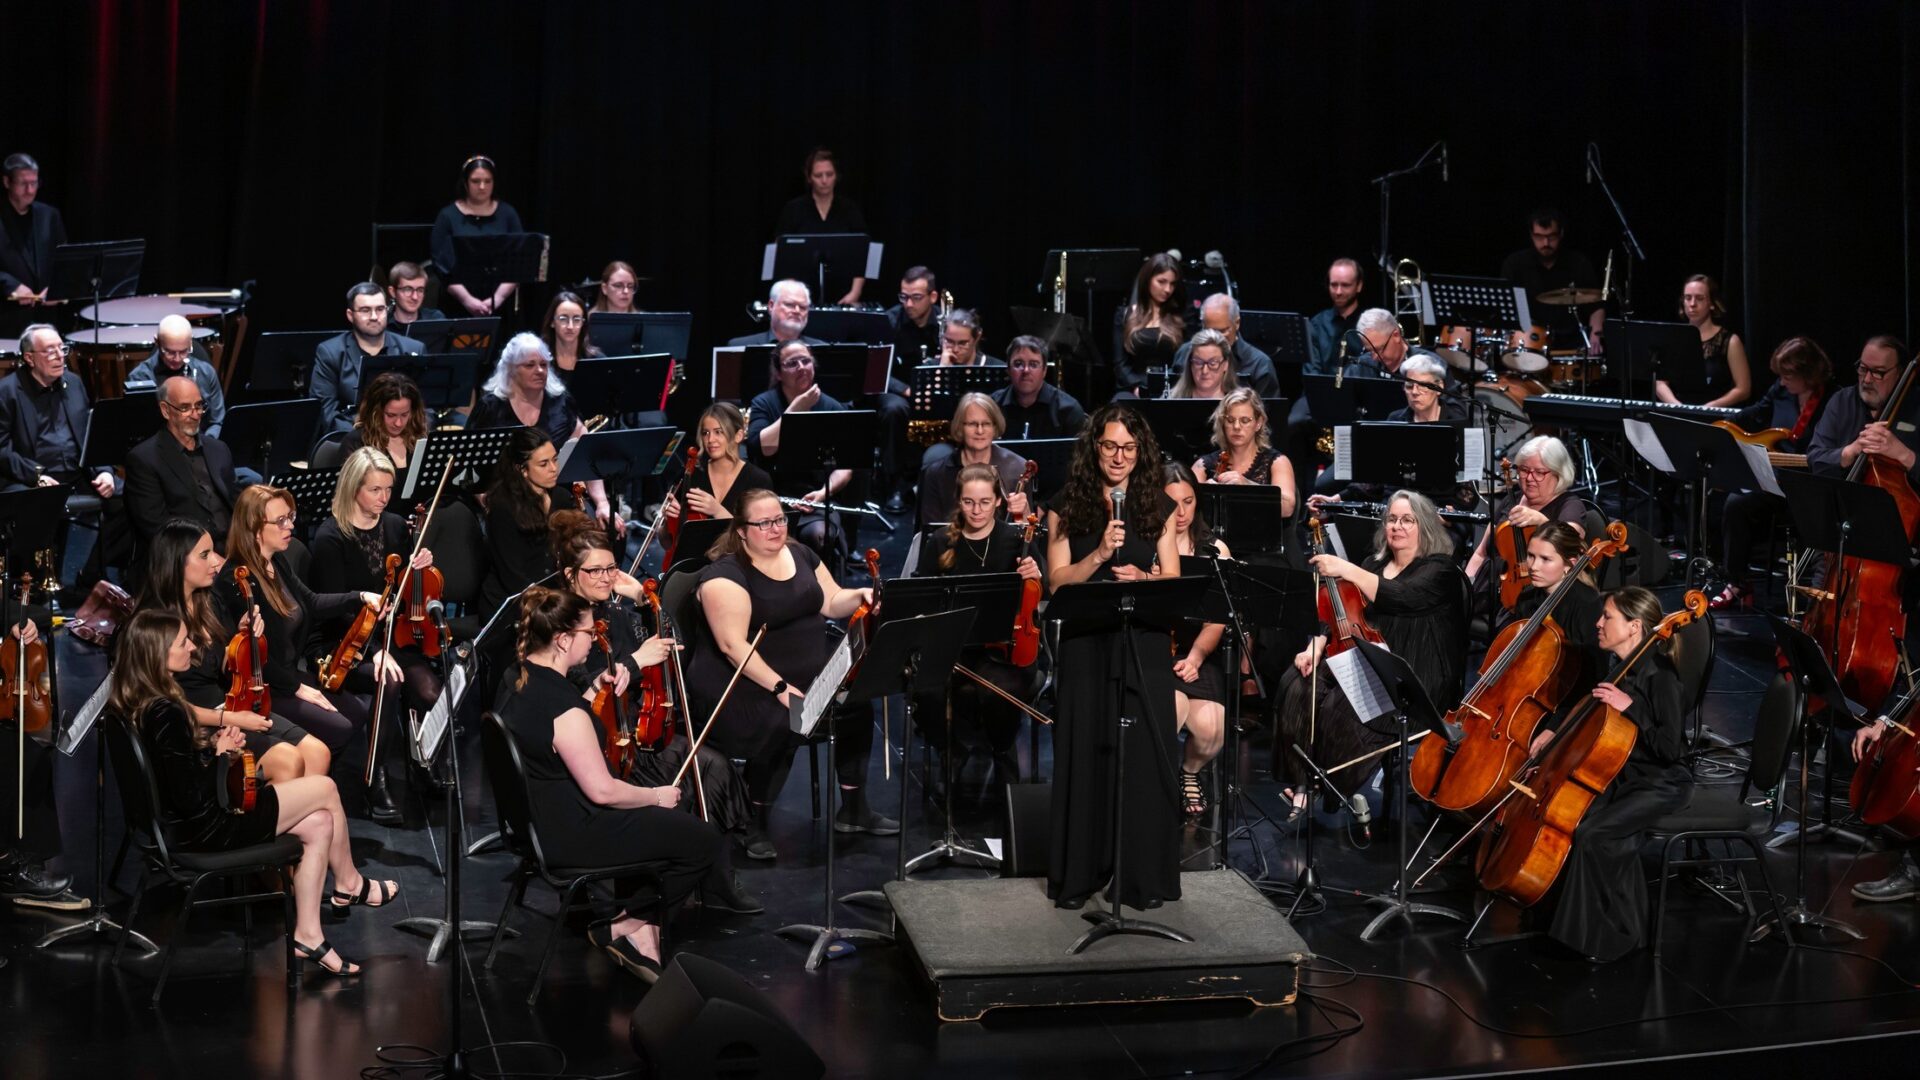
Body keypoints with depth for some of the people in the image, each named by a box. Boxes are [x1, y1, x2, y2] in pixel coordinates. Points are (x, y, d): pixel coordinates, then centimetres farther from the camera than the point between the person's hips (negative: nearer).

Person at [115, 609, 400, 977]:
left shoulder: (132, 704, 2)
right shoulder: (165, 714, -28)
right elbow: (193, 801, -26)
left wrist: (211, 745, 1)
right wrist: (217, 752, -10)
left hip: (183, 821, 10)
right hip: (205, 830, -10)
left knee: (320, 824, 7)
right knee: (326, 788, 1)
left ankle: (307, 935, 11)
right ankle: (350, 885, 25)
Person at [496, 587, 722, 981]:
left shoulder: (516, 679, 0)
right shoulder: (561, 703, -28)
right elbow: (602, 790, -24)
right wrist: (656, 796, -7)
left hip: (538, 817, 10)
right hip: (570, 836, -10)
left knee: (673, 826, 24)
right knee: (703, 842, -4)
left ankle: (643, 931, 17)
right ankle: (625, 925, 9)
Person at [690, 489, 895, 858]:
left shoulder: (800, 554, 8)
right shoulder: (725, 574, -15)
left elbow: (831, 604, 16)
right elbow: (733, 645, -23)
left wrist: (859, 596, -7)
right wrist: (779, 687, -29)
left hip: (806, 671, 7)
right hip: (743, 681, -7)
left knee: (857, 702, -14)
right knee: (781, 726, -33)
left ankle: (853, 810, 0)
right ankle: (755, 823, -13)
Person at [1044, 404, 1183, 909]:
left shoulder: (1157, 508, 8)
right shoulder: (1067, 508, 5)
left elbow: (1173, 581, 5)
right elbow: (1057, 581, -3)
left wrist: (1142, 578, -15)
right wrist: (1100, 554, -18)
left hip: (1144, 647, 1)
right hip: (1086, 648, -1)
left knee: (1145, 759, -1)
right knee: (1084, 756, 1)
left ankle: (1144, 876, 9)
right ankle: (1078, 875, 11)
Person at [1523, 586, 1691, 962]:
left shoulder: (1660, 675, -19)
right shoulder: (1620, 668, 6)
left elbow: (1670, 748, -24)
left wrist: (1631, 707, -28)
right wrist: (1553, 729, 13)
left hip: (1662, 783, -8)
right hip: (1626, 776, 8)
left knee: (1593, 834, -27)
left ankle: (1614, 934, -9)